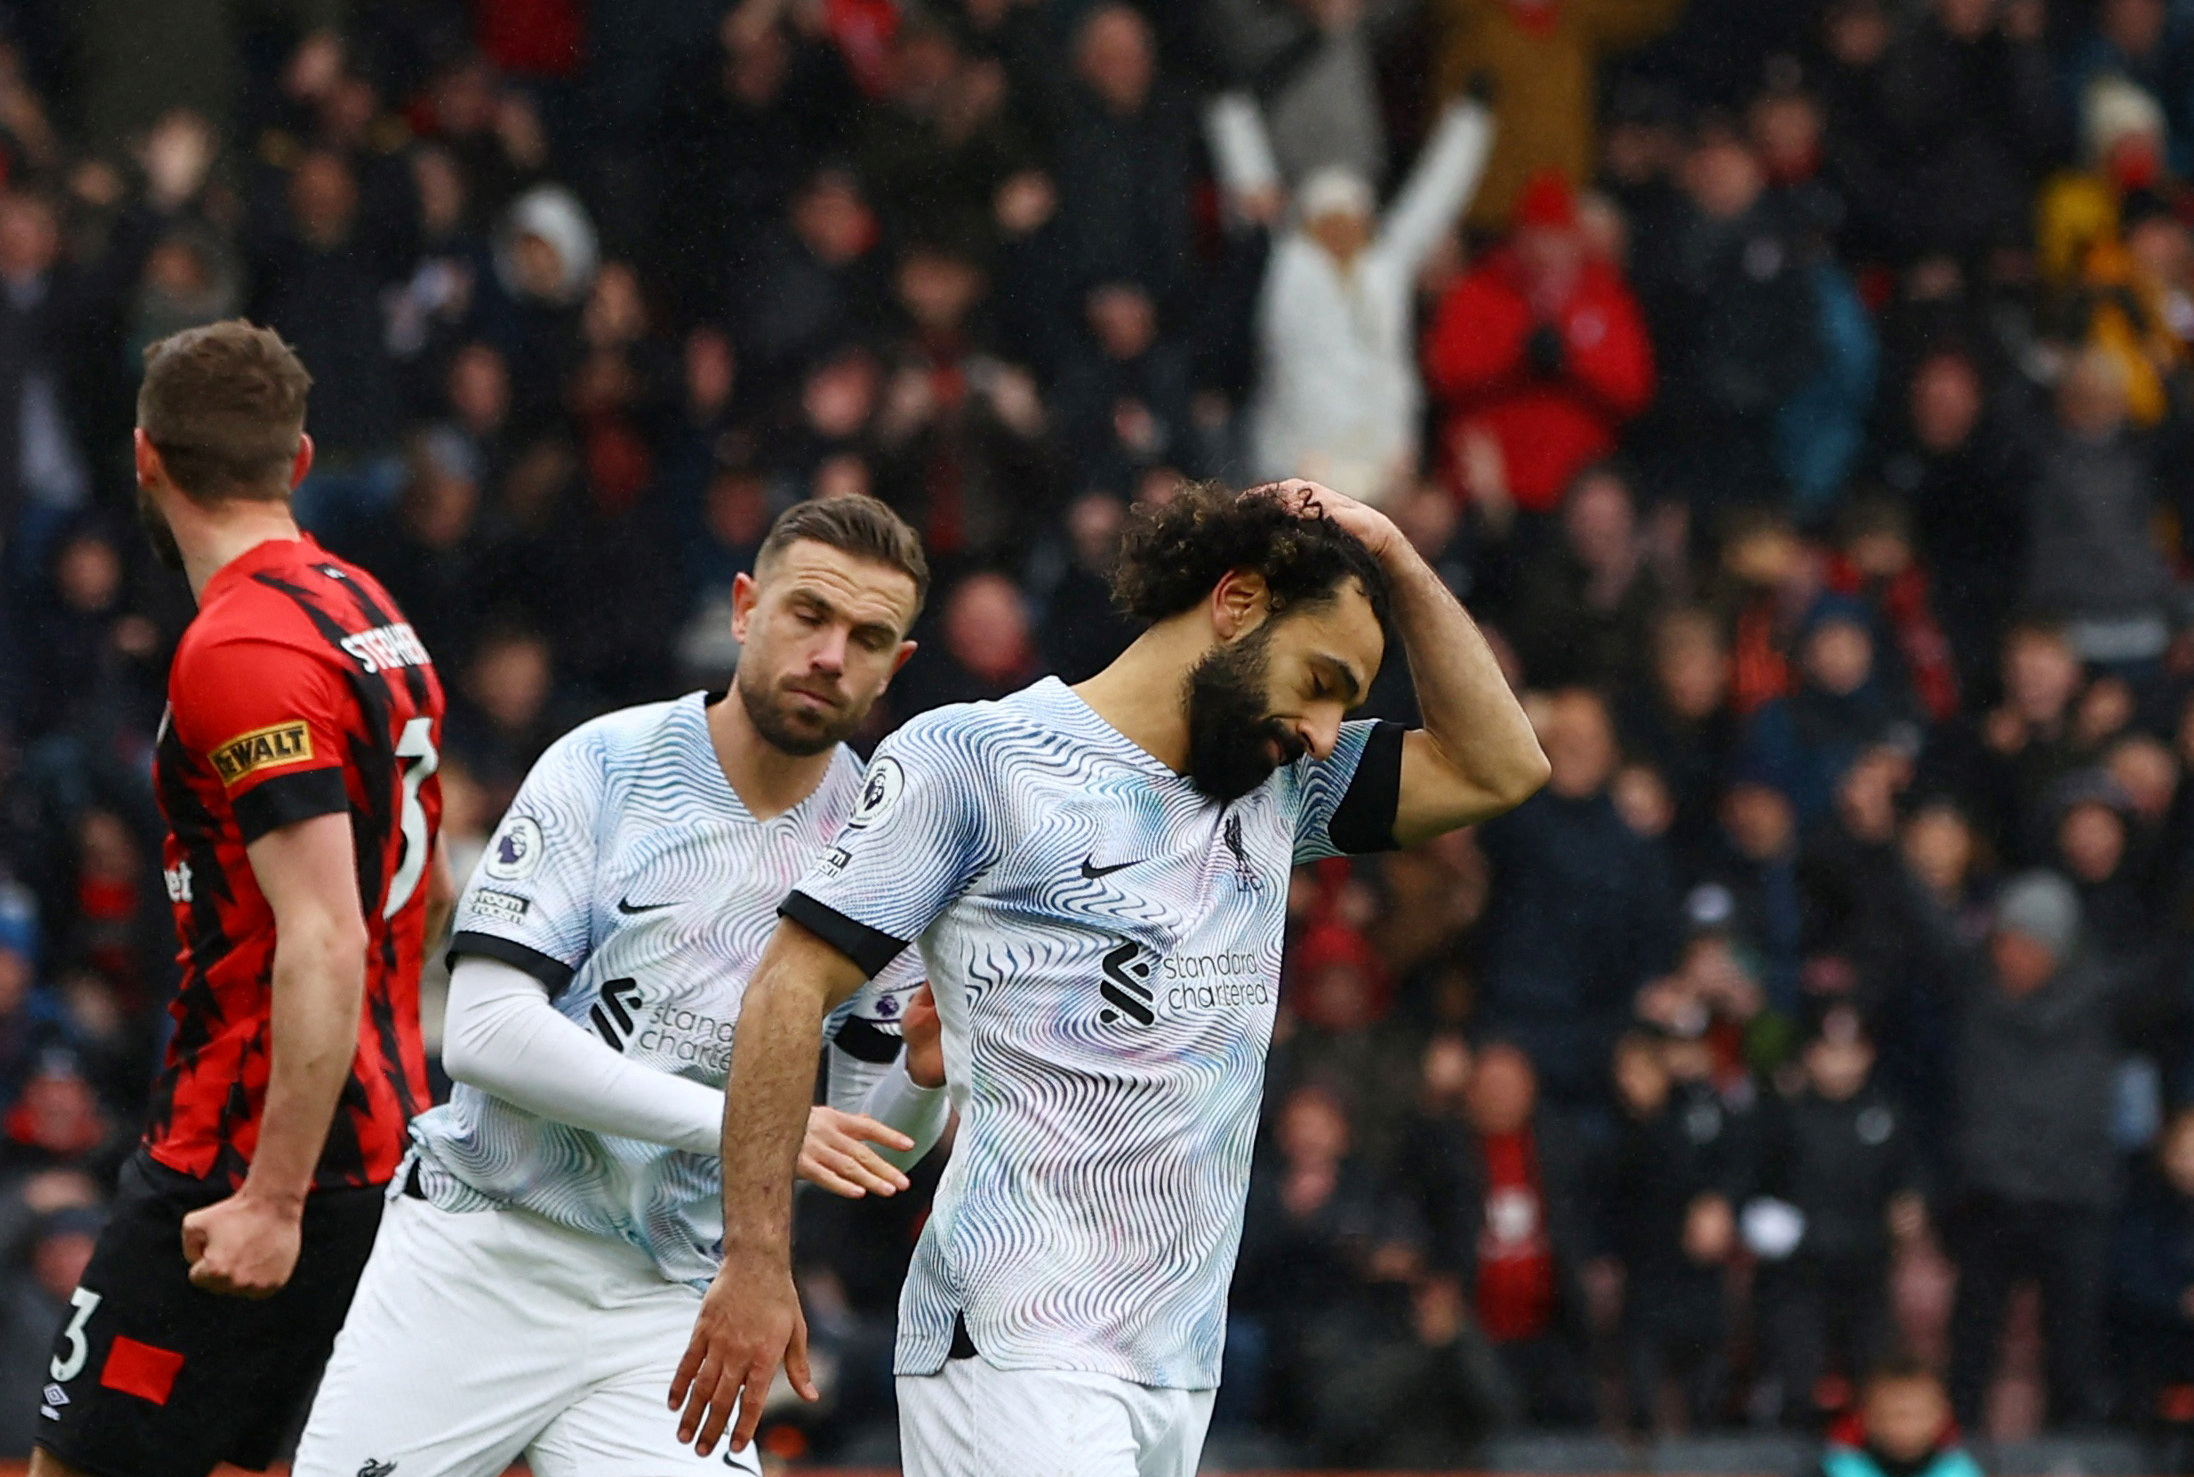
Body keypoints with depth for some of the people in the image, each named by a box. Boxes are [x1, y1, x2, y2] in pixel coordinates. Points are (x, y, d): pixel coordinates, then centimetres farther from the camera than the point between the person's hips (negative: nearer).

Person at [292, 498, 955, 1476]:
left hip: (664, 1311, 2)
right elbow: (485, 1031, -16)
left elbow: (877, 1144, 8)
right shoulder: (608, 770, -6)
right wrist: (742, 1123, -22)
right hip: (474, 1267, -2)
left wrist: (929, 1071, -17)